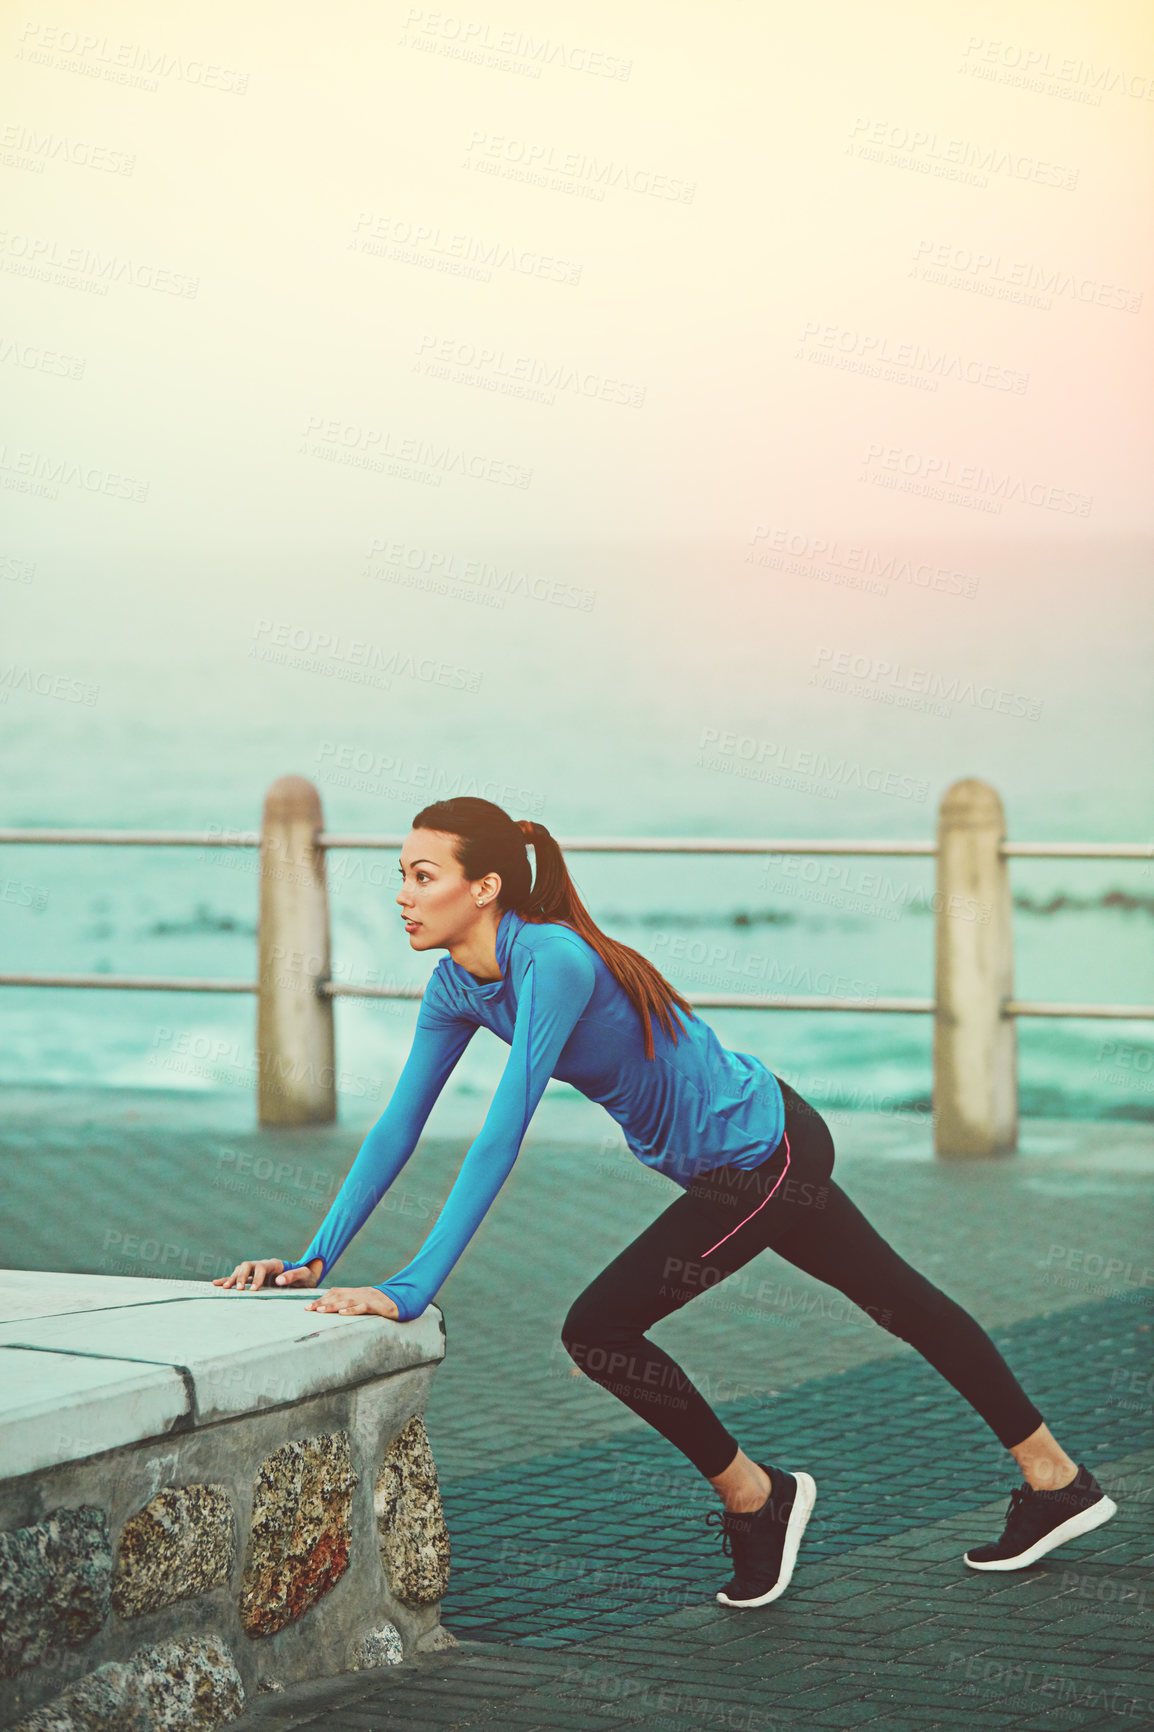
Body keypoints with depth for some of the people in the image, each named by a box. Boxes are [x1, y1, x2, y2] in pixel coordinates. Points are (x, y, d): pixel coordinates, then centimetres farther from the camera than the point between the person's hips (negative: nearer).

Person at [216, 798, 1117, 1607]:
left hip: (762, 1159, -9)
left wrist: (413, 1290, -39)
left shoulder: (552, 962, -31)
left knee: (597, 1329, -9)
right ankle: (1058, 1480, 33)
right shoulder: (457, 983, -5)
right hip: (768, 1147, 9)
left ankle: (755, 1497, 10)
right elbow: (398, 1129, -1)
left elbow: (500, 1140, -37)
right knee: (899, 1302, 19)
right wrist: (314, 1260, -8)